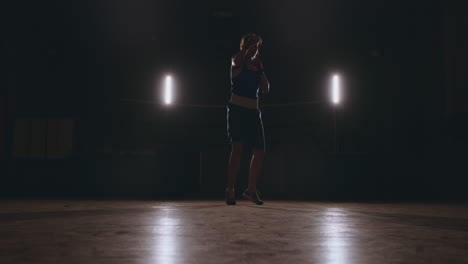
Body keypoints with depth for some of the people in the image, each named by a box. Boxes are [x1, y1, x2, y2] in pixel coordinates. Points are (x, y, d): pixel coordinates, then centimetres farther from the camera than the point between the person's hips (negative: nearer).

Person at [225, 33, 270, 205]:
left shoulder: (256, 66, 17)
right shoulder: (237, 62, 1)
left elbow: (266, 89, 11)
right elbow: (239, 59, -26)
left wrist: (260, 70, 5)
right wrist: (253, 43, -12)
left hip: (253, 112, 6)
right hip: (237, 110, -6)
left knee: (259, 152, 2)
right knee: (237, 149, -11)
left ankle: (251, 190, 14)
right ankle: (230, 189, -3)